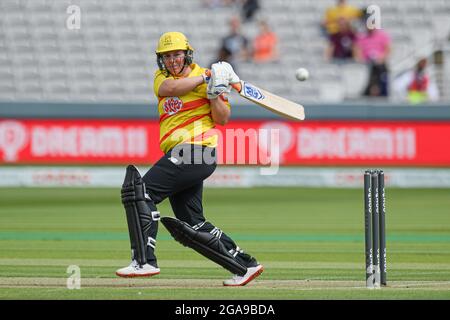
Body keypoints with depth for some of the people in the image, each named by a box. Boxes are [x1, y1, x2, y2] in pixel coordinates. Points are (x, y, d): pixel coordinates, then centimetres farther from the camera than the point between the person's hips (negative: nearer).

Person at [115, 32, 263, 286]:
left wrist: (215, 93, -18)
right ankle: (246, 264, 15)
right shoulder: (162, 76, 19)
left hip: (196, 149, -8)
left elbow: (222, 119, -4)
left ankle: (144, 261, -23)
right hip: (180, 156, 8)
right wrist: (204, 78, -9)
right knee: (193, 223, 9)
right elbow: (167, 88, -7)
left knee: (143, 191, -18)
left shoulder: (205, 76, 1)